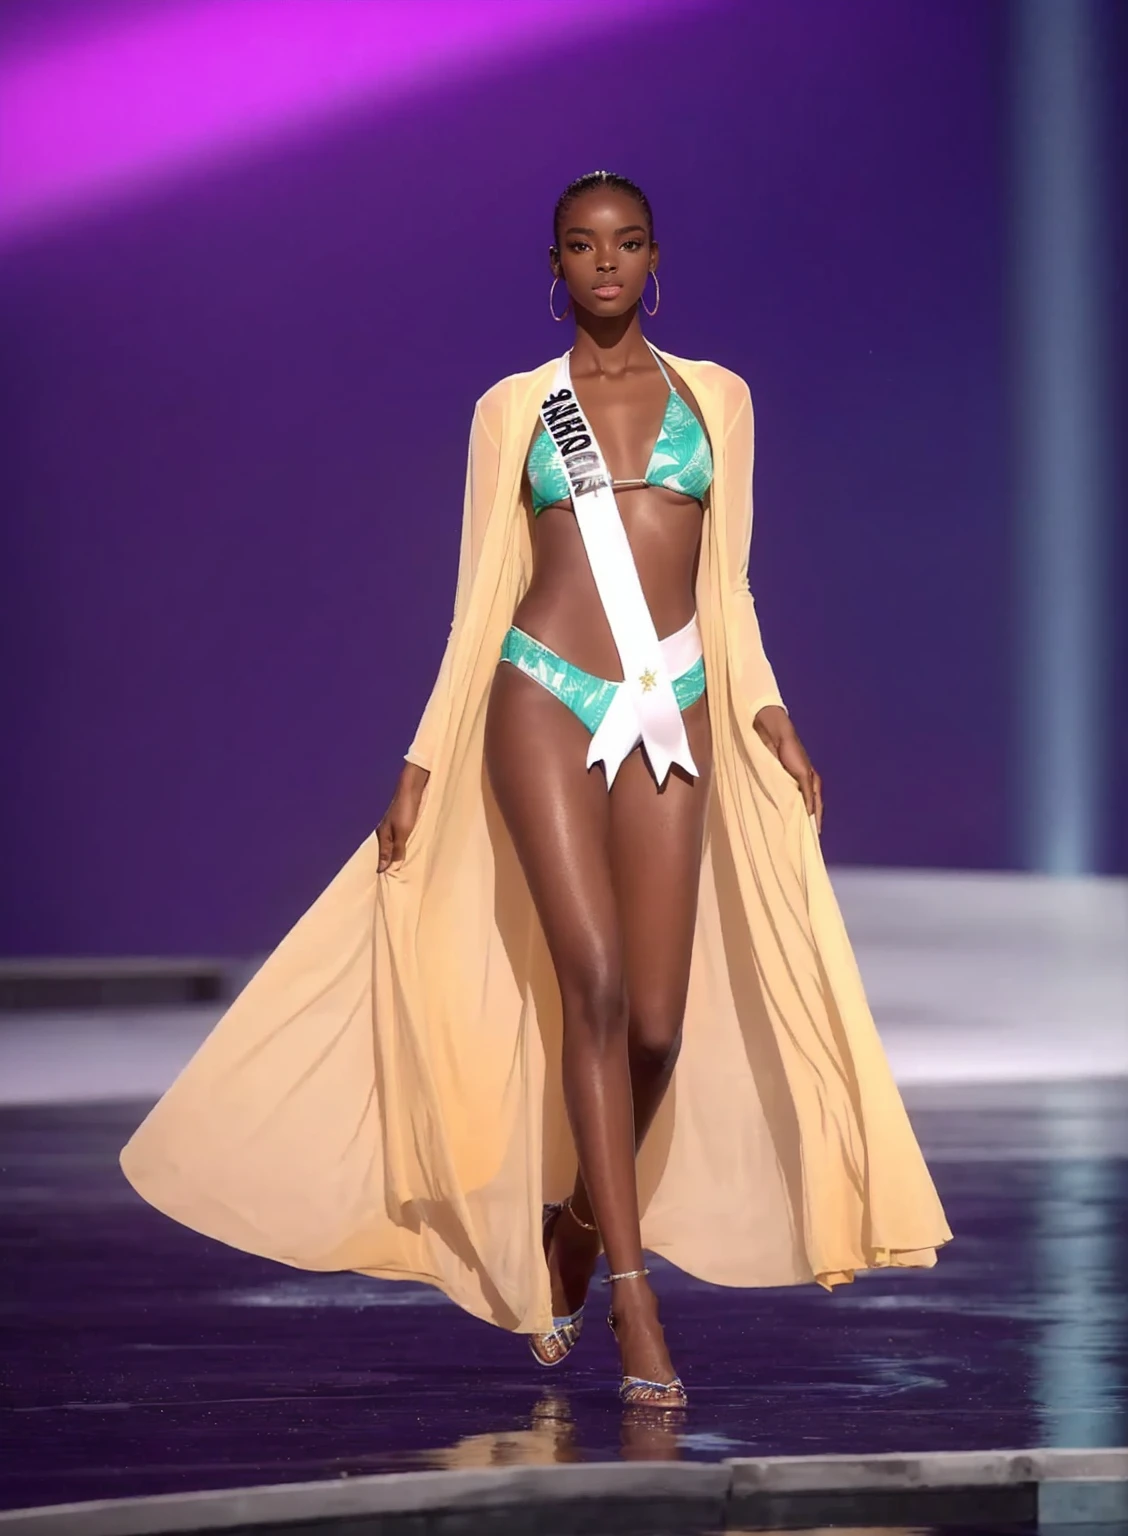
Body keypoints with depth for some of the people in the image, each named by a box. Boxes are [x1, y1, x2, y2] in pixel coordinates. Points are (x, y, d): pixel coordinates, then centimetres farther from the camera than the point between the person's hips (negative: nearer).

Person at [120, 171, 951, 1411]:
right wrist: (423, 765, 5)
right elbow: (480, 599, 9)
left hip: (672, 715, 2)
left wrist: (768, 714, 1)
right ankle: (635, 1308, -14)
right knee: (594, 986, -15)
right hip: (545, 701, -2)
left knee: (656, 1024, -3)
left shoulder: (715, 397, 12)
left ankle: (573, 1227, 26)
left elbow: (724, 586, 14)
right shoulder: (513, 409, 8)